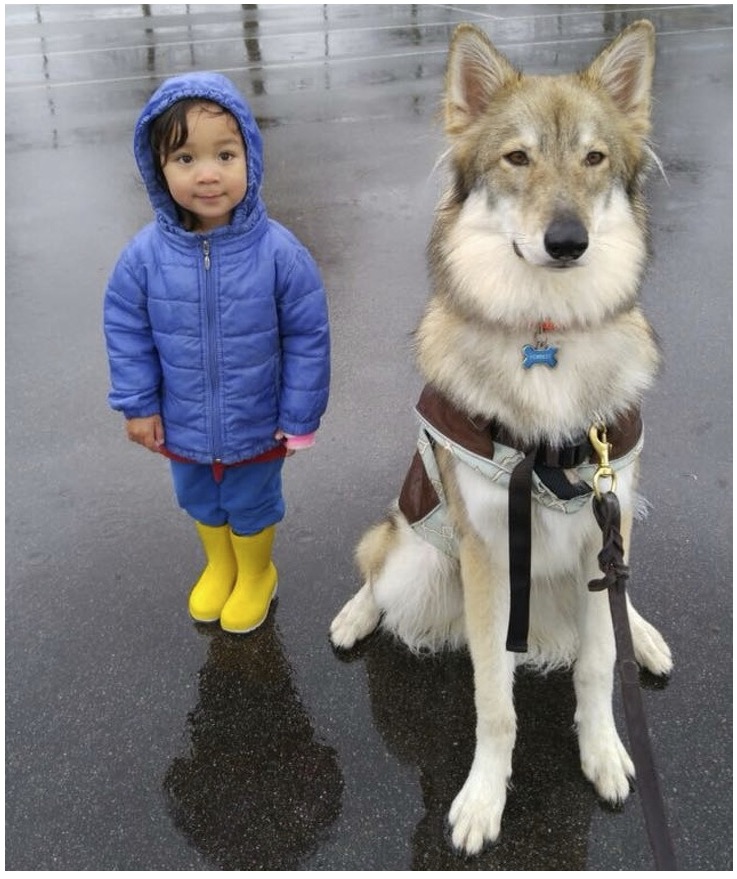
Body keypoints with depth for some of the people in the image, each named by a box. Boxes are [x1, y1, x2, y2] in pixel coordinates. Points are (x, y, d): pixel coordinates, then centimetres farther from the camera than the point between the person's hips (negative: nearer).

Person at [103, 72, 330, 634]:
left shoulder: (278, 252, -24)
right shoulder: (146, 255, -19)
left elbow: (308, 338, -15)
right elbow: (126, 330, -4)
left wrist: (300, 418, -10)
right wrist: (138, 404, -4)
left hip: (258, 428, -3)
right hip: (183, 427, 3)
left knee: (252, 507, 23)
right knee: (200, 502, 28)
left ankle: (257, 576, 52)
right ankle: (219, 565, 58)